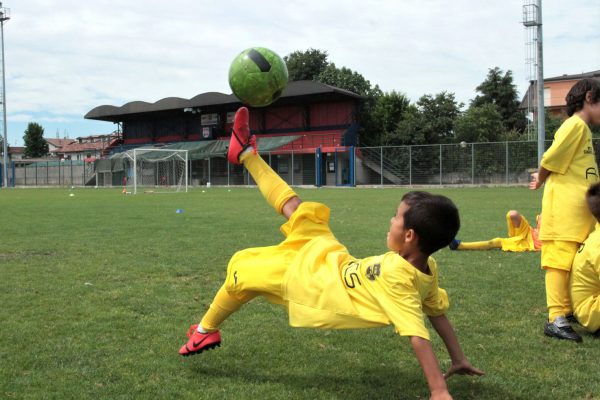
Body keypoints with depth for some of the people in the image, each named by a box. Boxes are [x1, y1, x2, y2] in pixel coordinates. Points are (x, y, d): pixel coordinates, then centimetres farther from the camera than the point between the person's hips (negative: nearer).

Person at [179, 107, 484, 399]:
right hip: (335, 259, 8)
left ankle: (206, 331, 37)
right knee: (293, 206, 19)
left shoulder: (398, 278, -38)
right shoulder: (428, 267, -13)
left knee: (241, 270, 12)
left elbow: (418, 335, -41)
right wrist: (459, 359, -7)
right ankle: (246, 154, 40)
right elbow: (438, 312, -4)